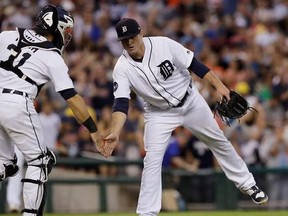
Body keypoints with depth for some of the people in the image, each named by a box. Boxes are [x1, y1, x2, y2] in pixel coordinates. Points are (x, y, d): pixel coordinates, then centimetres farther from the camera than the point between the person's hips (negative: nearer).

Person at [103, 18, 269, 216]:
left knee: (219, 141, 16)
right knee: (152, 160, -16)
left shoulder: (163, 44, -24)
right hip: (159, 112, -1)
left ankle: (246, 183, 36)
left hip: (191, 102, 1)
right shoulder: (122, 69, -22)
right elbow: (121, 104, -29)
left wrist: (219, 86, -19)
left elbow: (194, 64, -15)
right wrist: (115, 134, -43)